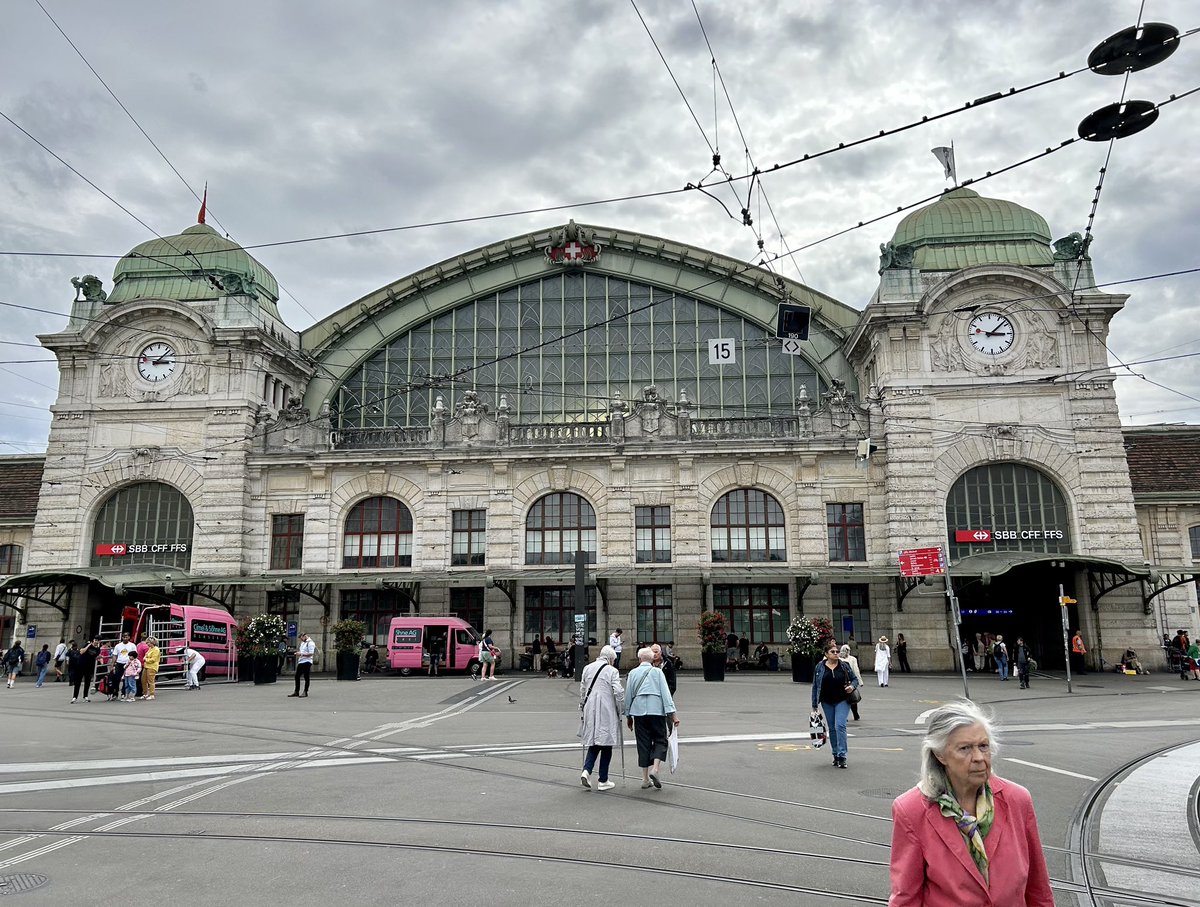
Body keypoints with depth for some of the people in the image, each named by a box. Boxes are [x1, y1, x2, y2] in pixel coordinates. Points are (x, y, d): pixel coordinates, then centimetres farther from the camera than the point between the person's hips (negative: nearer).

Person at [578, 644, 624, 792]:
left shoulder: (587, 668, 9)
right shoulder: (612, 671, -7)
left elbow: (582, 689, 14)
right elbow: (618, 692, -13)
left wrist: (582, 706, 24)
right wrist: (620, 708, 1)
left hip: (590, 710, 5)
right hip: (606, 711, -5)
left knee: (593, 742, 15)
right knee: (606, 743, 5)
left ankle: (586, 770, -5)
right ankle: (603, 781, 9)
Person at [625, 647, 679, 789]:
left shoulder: (632, 673, 10)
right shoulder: (657, 672, 5)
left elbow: (628, 695, 12)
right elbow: (665, 693, -3)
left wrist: (628, 715, 20)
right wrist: (672, 714, -4)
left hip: (638, 711, 2)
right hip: (656, 710, -2)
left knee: (643, 743, 7)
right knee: (660, 740, 8)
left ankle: (645, 779, 10)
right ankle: (655, 769, -13)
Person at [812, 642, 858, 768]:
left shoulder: (844, 666, -1)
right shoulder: (820, 667, -1)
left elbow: (855, 679, 10)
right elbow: (815, 687, 2)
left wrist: (852, 686, -14)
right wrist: (815, 706, 1)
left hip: (842, 701, -2)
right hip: (827, 703, 2)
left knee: (840, 726, -15)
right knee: (832, 728, 9)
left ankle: (842, 756, -11)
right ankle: (836, 755, 21)